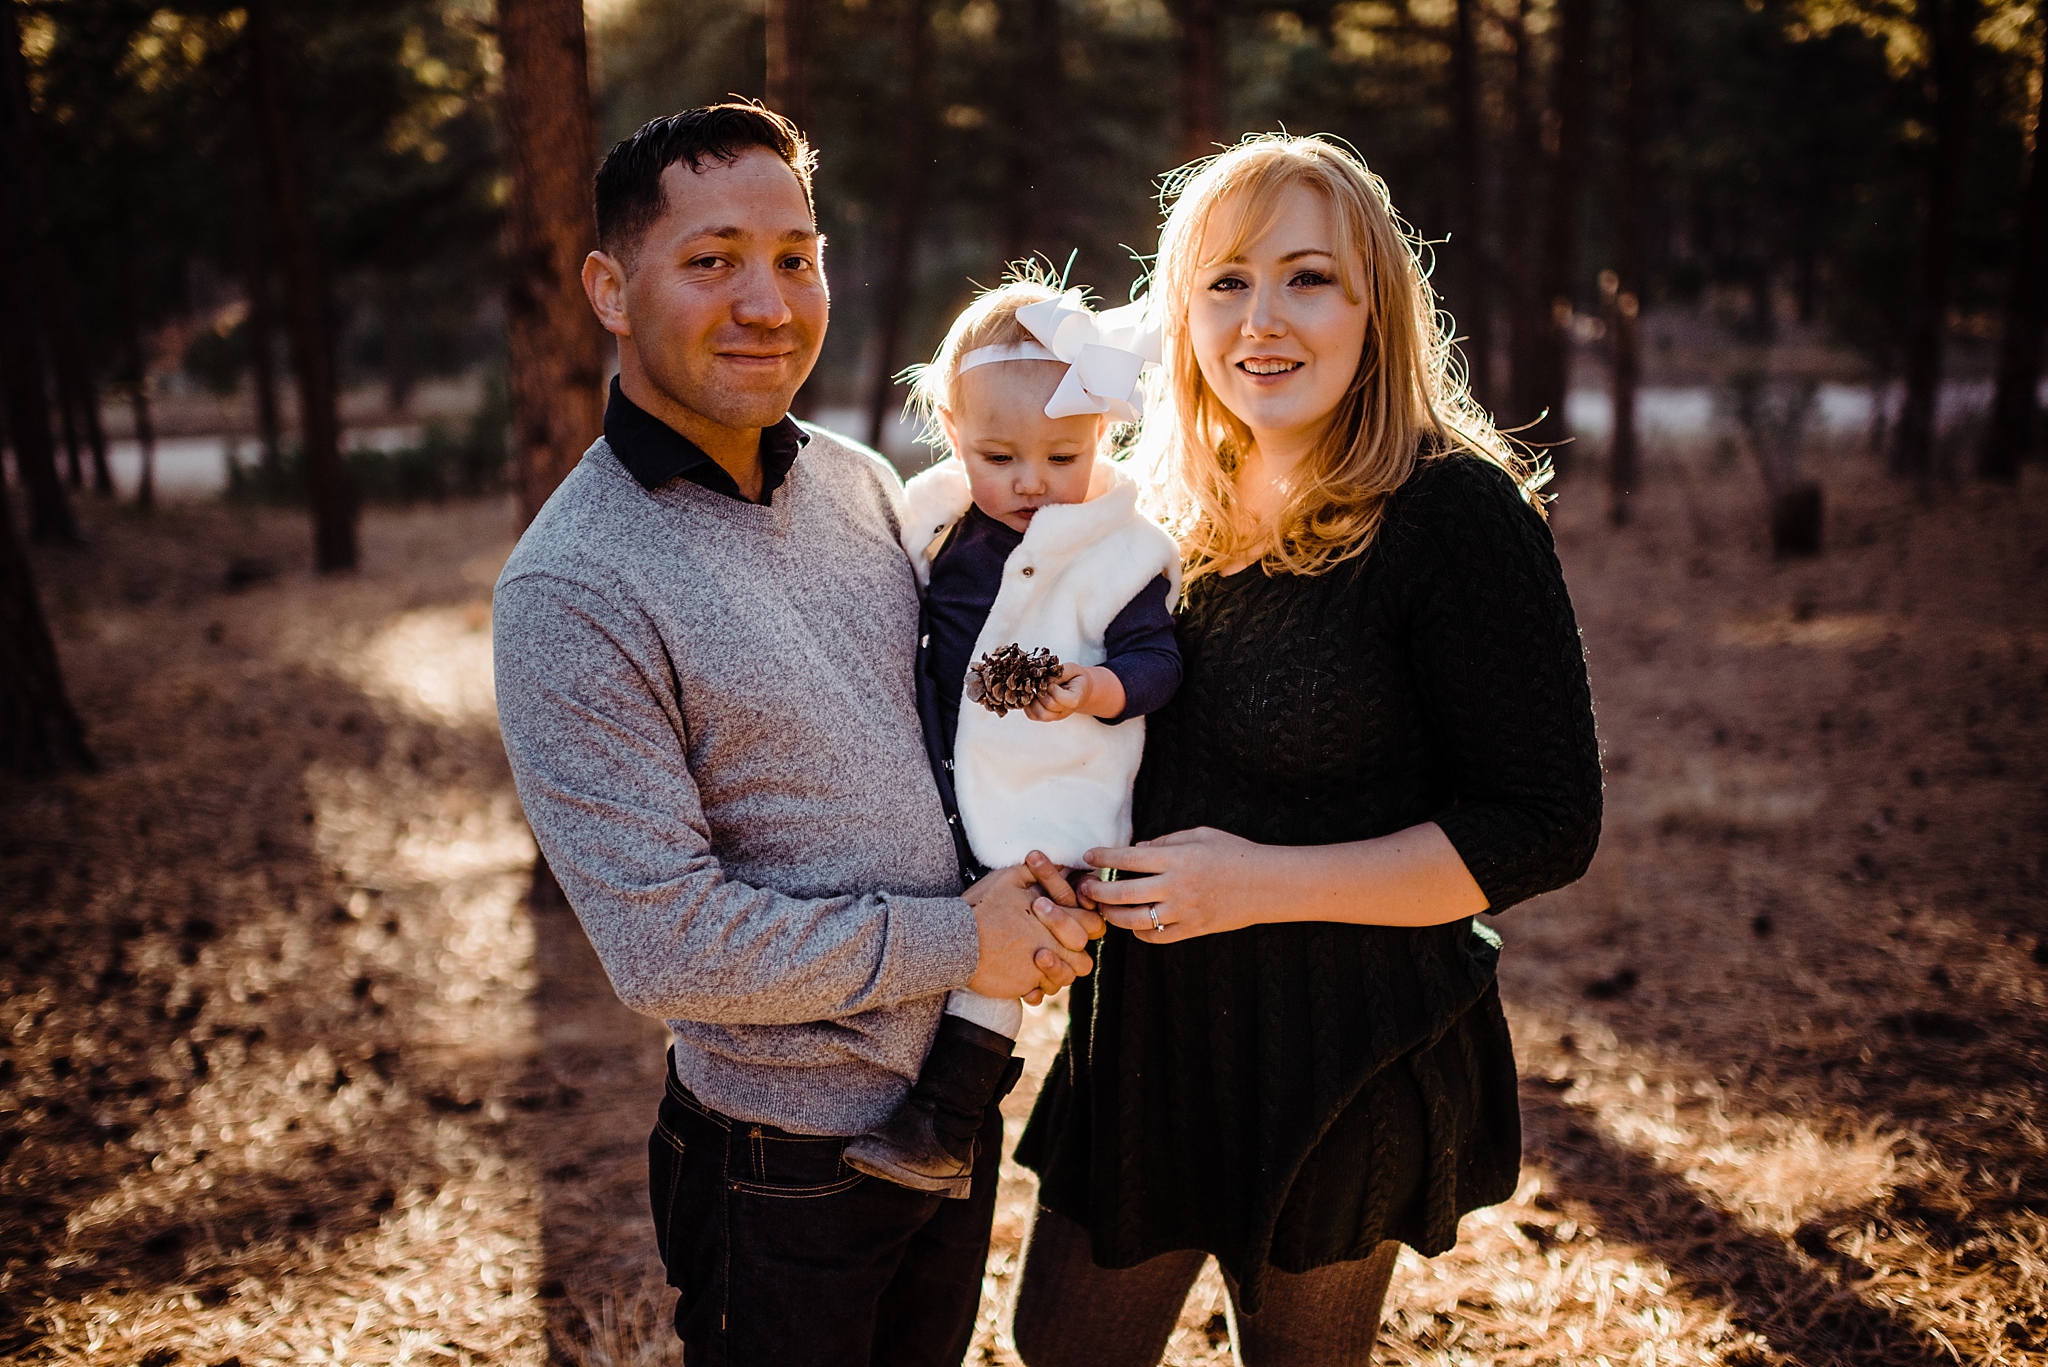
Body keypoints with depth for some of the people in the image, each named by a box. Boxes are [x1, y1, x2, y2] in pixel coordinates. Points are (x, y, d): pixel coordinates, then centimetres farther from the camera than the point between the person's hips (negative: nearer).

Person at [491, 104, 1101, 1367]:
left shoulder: (863, 483, 1)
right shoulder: (572, 590, -21)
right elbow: (665, 945, -24)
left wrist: (1038, 884, -6)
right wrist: (957, 942, -18)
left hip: (962, 1110, 6)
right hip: (786, 1165, -6)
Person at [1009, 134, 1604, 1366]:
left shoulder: (1456, 511, -18)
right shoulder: (1188, 505, 2)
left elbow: (1547, 829, -18)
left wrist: (1265, 883, -23)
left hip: (1347, 1065, -6)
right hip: (1158, 1034, 6)